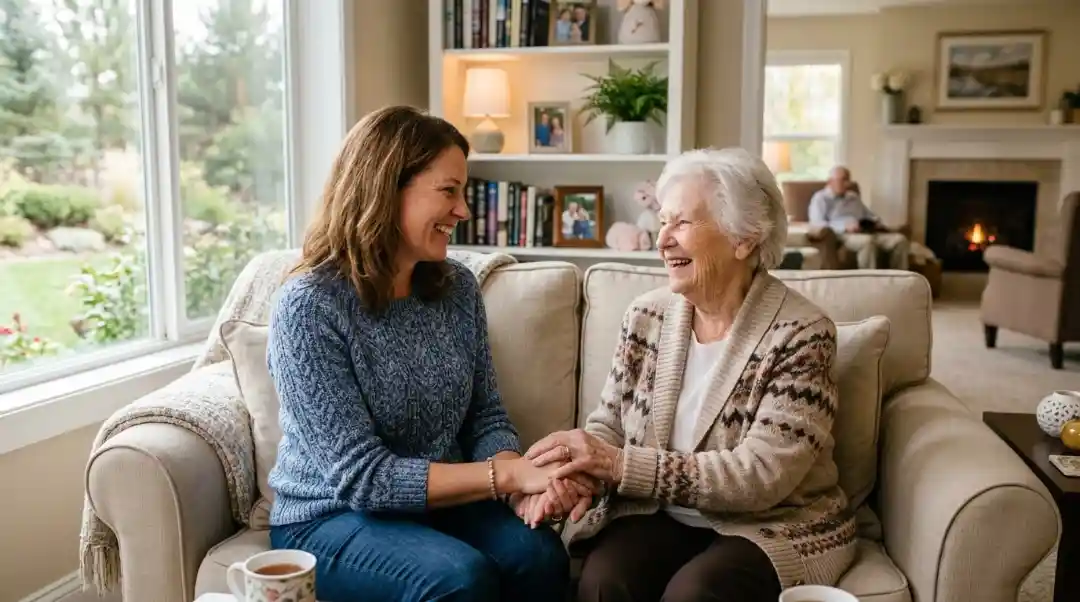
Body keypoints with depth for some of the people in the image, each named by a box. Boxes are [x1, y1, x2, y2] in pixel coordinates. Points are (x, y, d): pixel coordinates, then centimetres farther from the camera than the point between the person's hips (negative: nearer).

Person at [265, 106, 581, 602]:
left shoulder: (458, 288, -1)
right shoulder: (309, 306, -19)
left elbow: (486, 416, 4)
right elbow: (361, 475, -22)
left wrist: (519, 477, -19)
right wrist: (505, 474, -27)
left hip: (438, 503, 5)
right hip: (331, 516, -4)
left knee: (538, 555, -24)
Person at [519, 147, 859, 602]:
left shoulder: (800, 333, -15)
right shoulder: (645, 317, 1)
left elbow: (759, 476, -21)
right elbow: (608, 425, 4)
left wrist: (620, 464, -27)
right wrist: (572, 474, -20)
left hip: (774, 527, -3)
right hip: (659, 516, 3)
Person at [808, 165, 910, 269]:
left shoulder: (853, 197, 30)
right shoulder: (821, 198, 8)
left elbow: (869, 215, 33)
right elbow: (816, 223, -7)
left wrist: (878, 223, 7)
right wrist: (844, 227, -19)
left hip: (867, 233, 7)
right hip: (842, 235, -7)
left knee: (900, 239, -17)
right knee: (867, 240, -40)